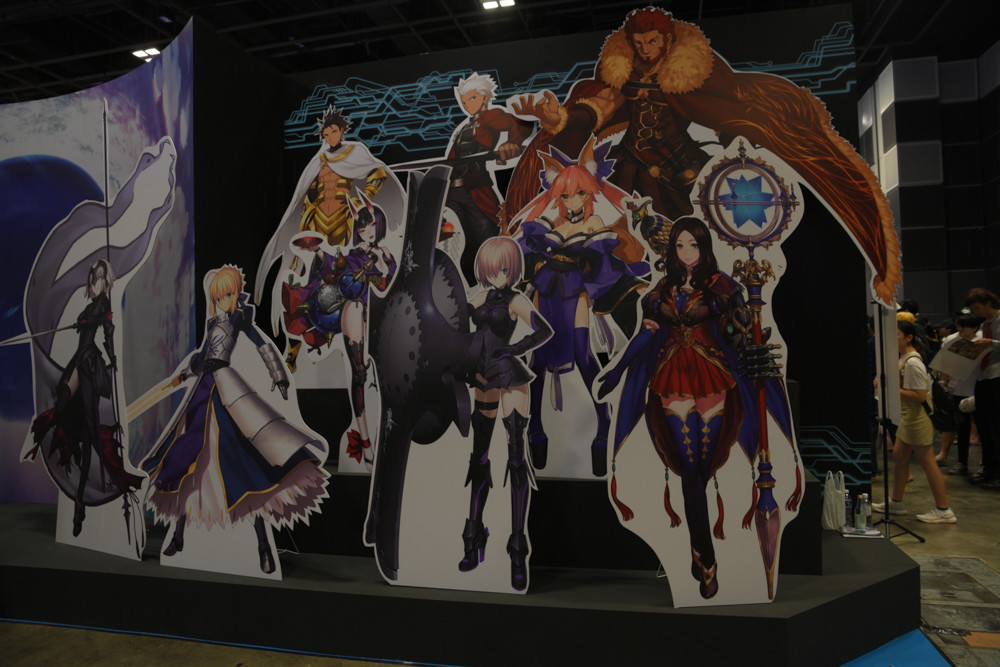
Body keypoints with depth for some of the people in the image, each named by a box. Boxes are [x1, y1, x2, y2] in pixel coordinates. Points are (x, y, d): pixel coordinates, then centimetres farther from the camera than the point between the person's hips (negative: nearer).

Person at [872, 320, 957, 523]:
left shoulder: (912, 362, -21)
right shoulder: (904, 358, 9)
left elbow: (920, 396, -24)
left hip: (918, 417, -10)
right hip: (908, 416, 10)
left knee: (927, 461, -3)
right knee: (899, 456, 15)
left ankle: (943, 511, 7)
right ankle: (896, 502, 26)